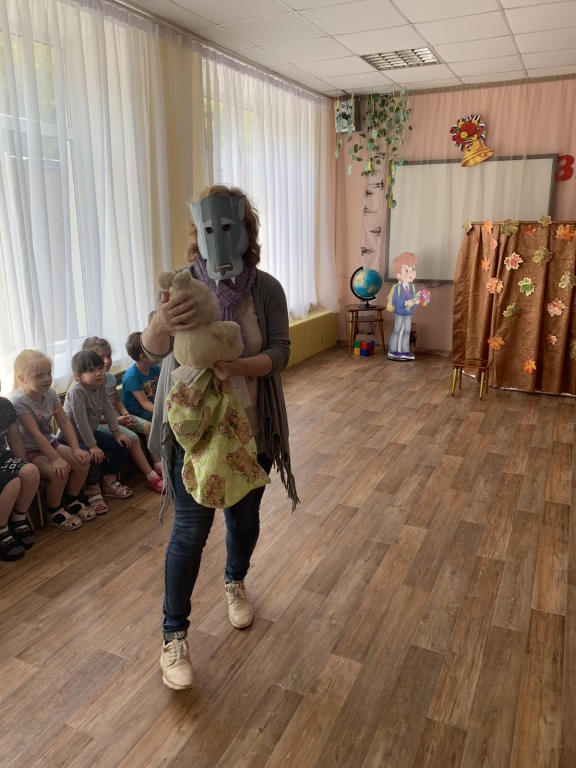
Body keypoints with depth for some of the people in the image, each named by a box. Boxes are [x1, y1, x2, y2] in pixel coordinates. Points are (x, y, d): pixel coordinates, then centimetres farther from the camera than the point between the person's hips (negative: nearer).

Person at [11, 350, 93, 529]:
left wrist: (76, 449, -12)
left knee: (83, 462, -7)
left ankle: (71, 502, 15)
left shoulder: (50, 393, -3)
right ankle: (54, 513, -1)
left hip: (50, 443, 7)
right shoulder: (19, 401, -24)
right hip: (28, 451, -7)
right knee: (59, 473, -27)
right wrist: (56, 459, -30)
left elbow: (64, 422, -2)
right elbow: (35, 434, -27)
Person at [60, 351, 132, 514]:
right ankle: (93, 492, -6)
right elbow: (81, 421, -31)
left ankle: (109, 483, 21)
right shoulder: (77, 390, -29)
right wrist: (92, 446, -30)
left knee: (122, 446, 4)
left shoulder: (100, 386, -5)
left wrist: (117, 433, -4)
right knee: (93, 456, -32)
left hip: (89, 432, 9)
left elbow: (108, 410, -1)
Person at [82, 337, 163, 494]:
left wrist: (125, 414, -6)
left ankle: (159, 467, -5)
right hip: (101, 422, -8)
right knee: (132, 438, -25)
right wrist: (116, 420, -22)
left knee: (148, 426, -7)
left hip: (118, 416, 8)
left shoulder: (111, 377, 6)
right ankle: (152, 478, -18)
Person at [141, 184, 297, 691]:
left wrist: (238, 367, -31)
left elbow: (280, 352, -12)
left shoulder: (266, 288, -7)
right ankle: (174, 634, 22)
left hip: (250, 429, 2)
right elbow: (153, 349, -22)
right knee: (191, 529, 3)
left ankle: (235, 582, 49)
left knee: (244, 516, 18)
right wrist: (162, 325, -45)